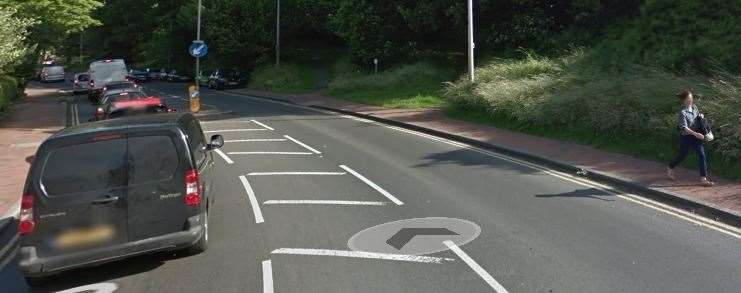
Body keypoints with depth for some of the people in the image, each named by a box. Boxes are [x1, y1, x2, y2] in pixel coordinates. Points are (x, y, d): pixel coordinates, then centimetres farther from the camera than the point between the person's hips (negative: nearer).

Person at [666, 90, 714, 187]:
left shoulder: (694, 107, 1)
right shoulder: (682, 113, -19)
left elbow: (699, 116, 24)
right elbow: (684, 128, -28)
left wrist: (701, 116, 0)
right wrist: (696, 134, -40)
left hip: (695, 136, 6)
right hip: (686, 137, -6)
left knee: (702, 156, -5)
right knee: (682, 156, 12)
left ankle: (703, 179, -1)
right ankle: (670, 168, 41)